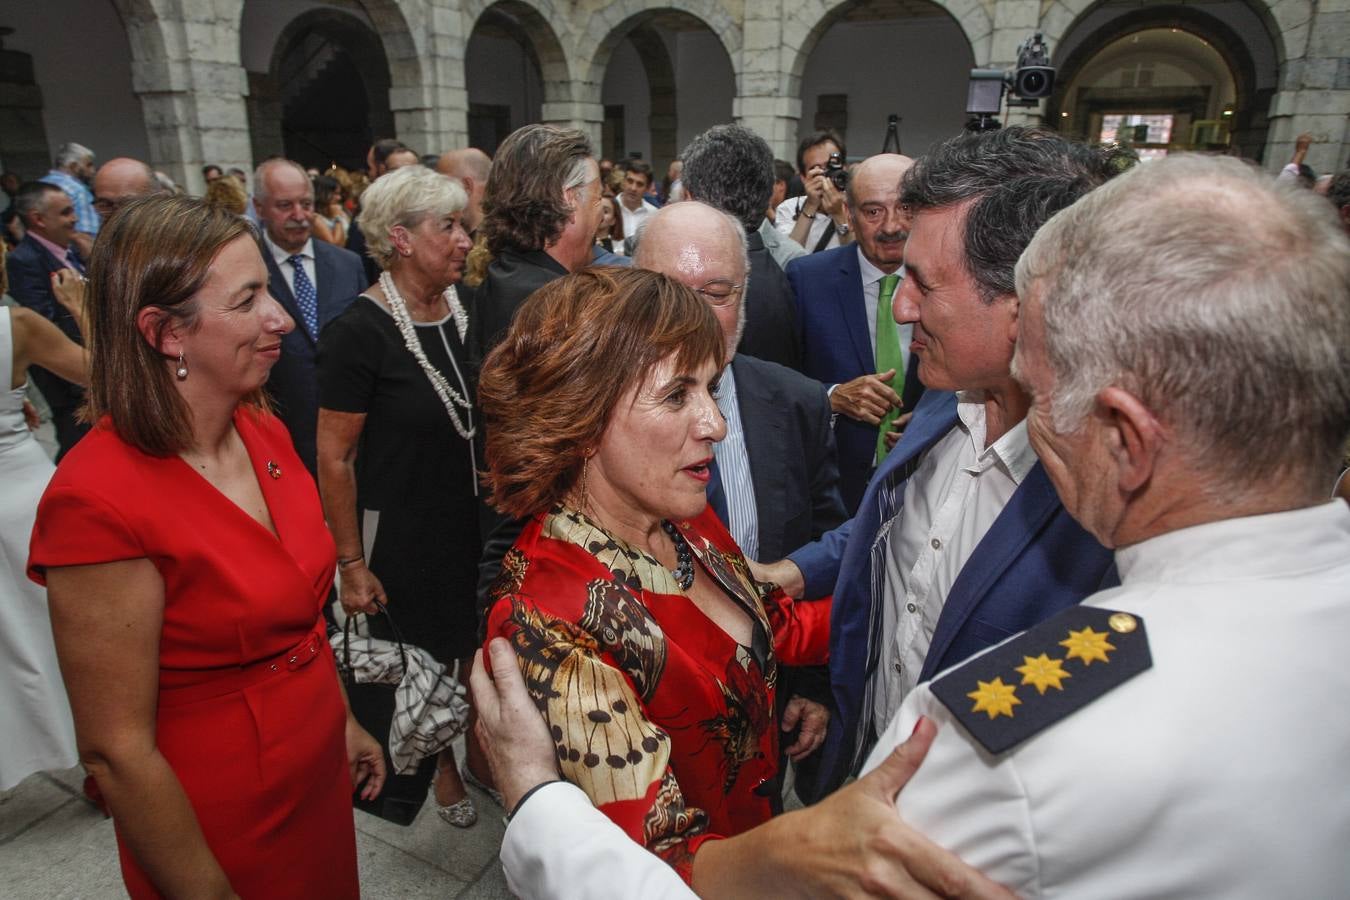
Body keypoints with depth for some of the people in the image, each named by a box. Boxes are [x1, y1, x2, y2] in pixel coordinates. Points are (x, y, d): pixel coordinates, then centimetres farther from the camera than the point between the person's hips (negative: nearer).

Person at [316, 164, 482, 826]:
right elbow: (334, 459, -15)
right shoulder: (359, 332, -18)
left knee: (479, 646, 16)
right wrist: (351, 564, -13)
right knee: (422, 655, 14)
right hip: (402, 535, -4)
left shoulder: (465, 312, -2)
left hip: (476, 520, 5)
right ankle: (441, 764, 42)